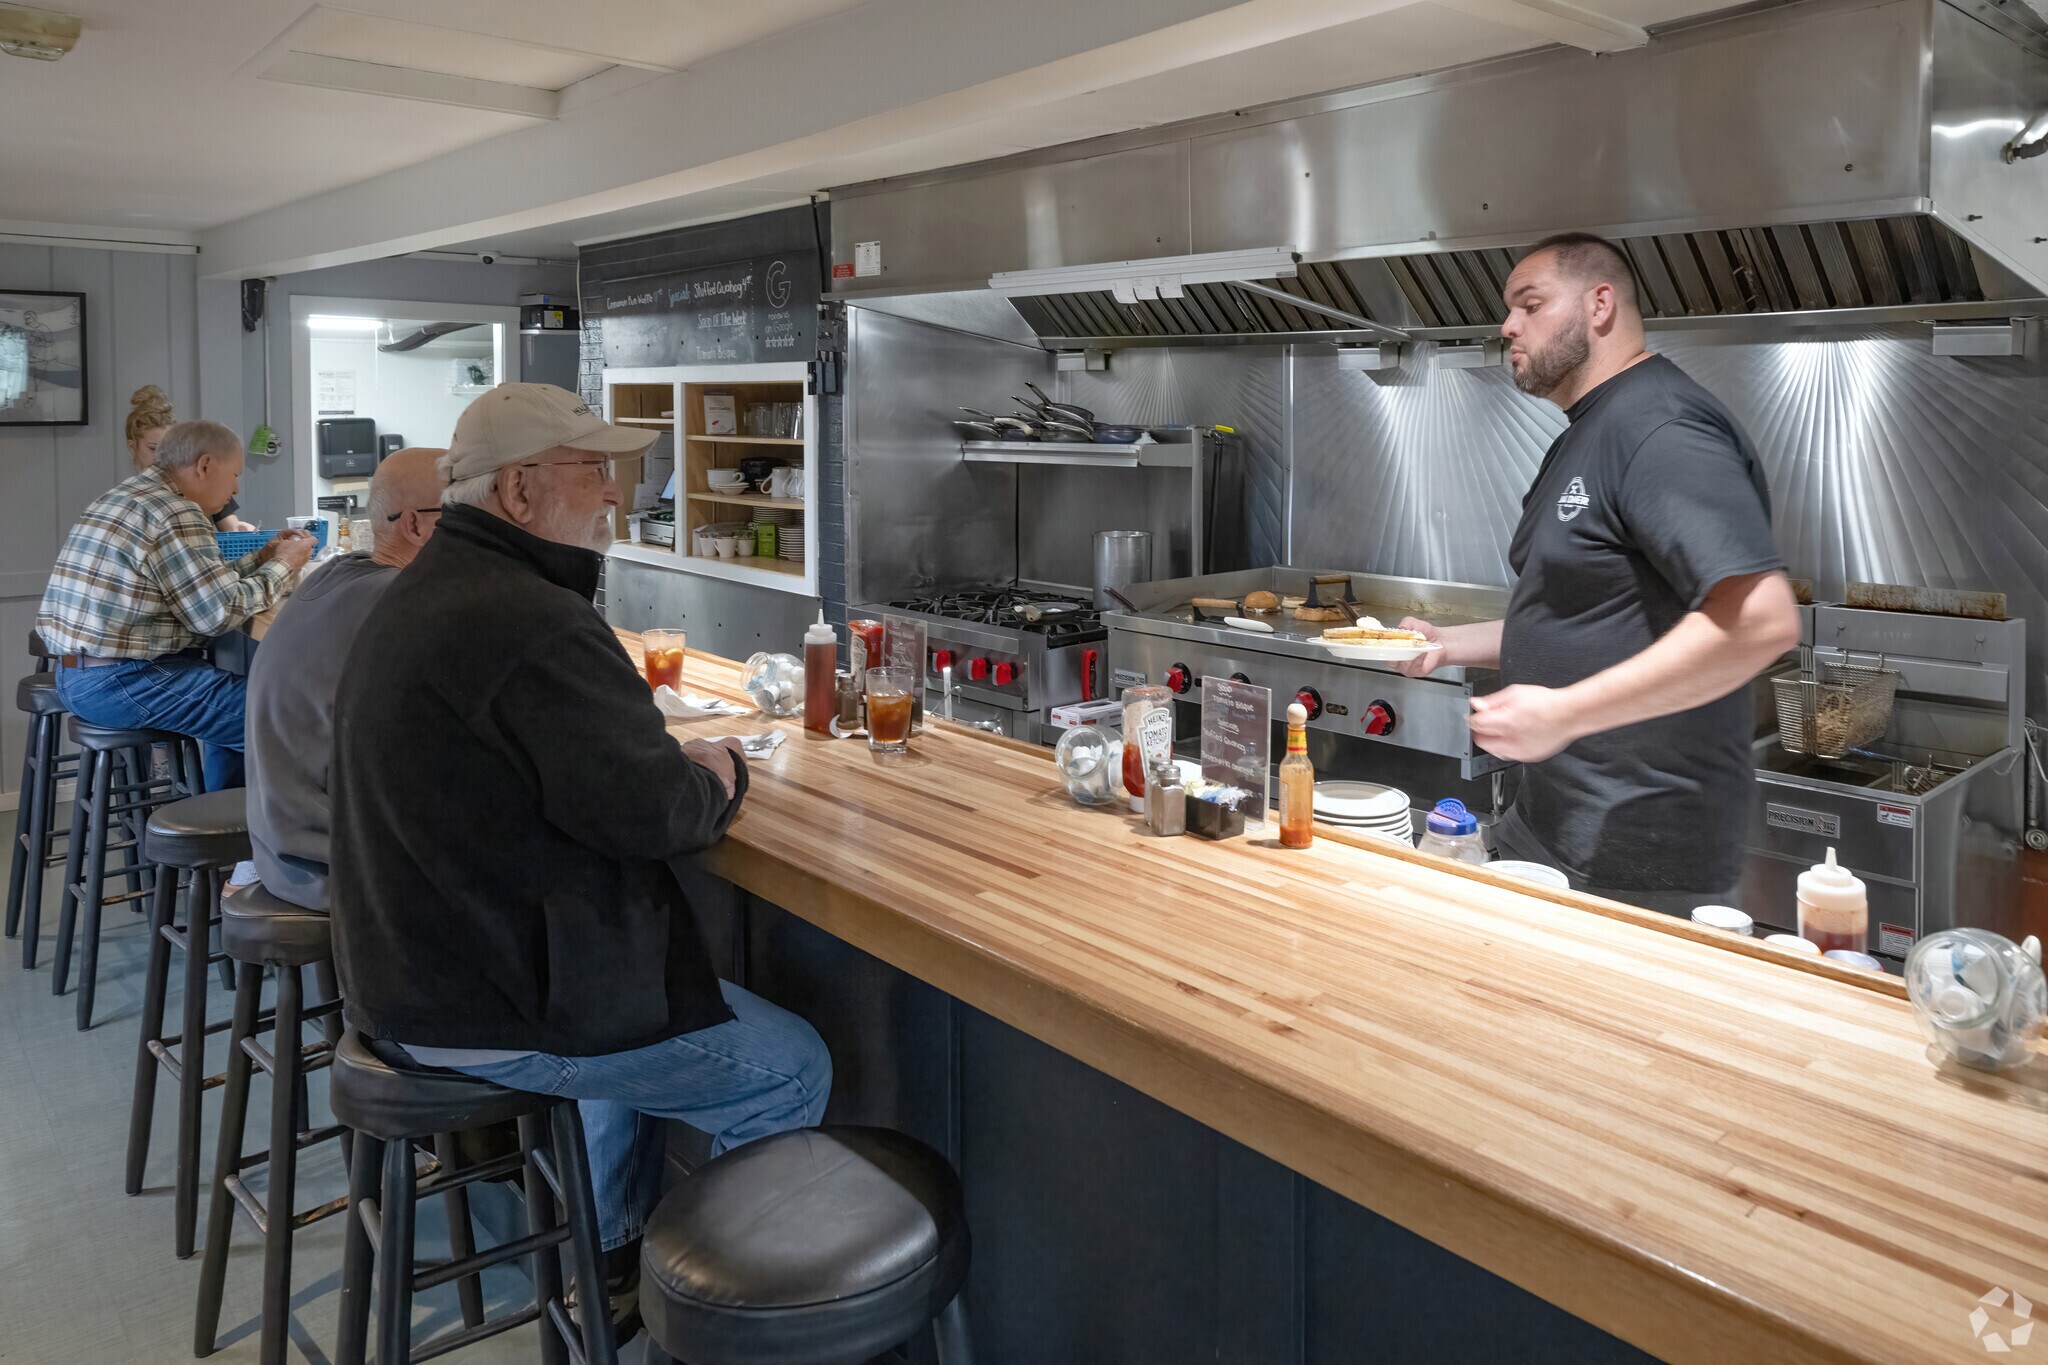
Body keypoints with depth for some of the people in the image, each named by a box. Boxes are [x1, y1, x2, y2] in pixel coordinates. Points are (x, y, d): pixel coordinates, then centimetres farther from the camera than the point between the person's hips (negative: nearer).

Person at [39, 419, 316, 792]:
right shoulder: (177, 516, -16)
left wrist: (262, 558, 16)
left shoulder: (131, 494, 15)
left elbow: (199, 584, 18)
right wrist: (281, 567, -5)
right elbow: (219, 613, -17)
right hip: (118, 683, -11)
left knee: (235, 697, 25)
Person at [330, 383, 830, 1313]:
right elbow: (652, 813, -23)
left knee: (646, 991, 32)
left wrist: (674, 766, 4)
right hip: (487, 1017, -11)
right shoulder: (534, 626, -26)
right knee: (793, 1069, 1)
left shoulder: (421, 591, 9)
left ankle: (616, 1242, 40)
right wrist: (718, 778, -2)